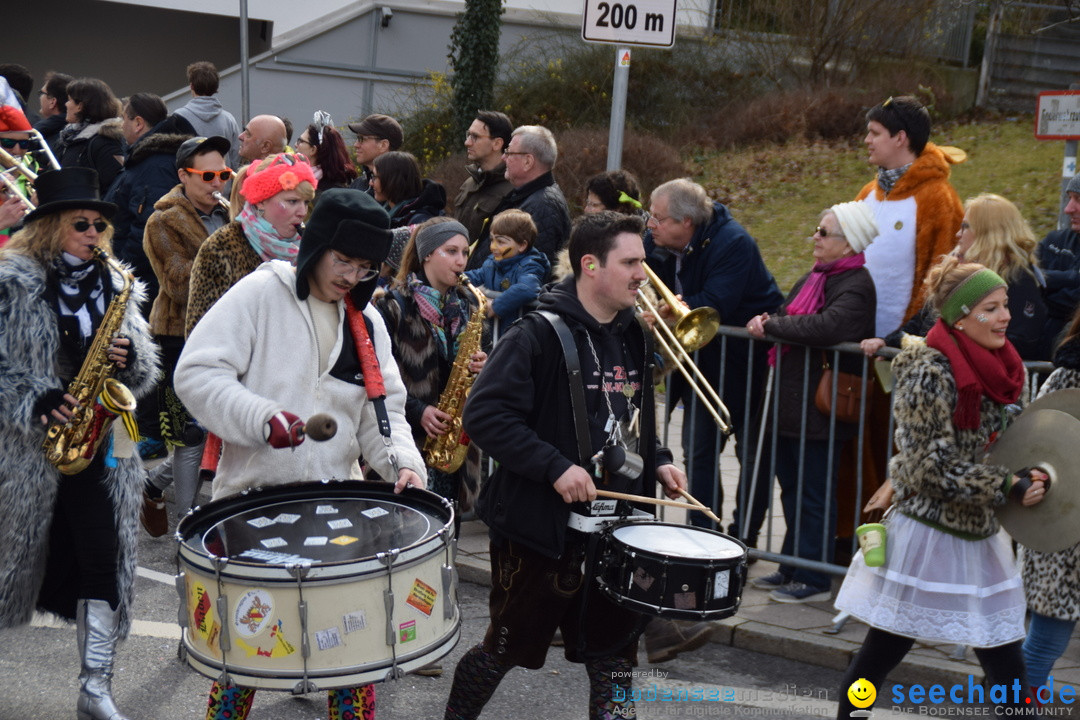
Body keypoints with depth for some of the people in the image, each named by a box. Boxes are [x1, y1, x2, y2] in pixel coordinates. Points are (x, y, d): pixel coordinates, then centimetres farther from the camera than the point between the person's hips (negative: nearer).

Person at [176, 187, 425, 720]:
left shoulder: (366, 321, 10)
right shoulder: (260, 293, -6)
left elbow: (382, 408, 10)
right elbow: (196, 373, -12)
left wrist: (402, 461, -10)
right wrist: (261, 417, -26)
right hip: (253, 497, -4)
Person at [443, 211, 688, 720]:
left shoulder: (634, 335, 8)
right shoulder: (539, 336, -16)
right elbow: (484, 414, -21)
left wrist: (658, 462, 6)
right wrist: (555, 467, -26)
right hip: (542, 526, -6)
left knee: (614, 657, 11)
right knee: (507, 648, 10)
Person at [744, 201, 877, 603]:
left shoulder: (856, 286, -15)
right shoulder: (816, 276, 14)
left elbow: (827, 327, -32)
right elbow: (791, 320, 19)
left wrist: (771, 324, -20)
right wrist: (768, 322, -3)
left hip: (820, 409, -9)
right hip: (789, 404, 9)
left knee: (814, 496, 0)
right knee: (792, 490, 17)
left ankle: (813, 580, 10)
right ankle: (792, 568, 29)